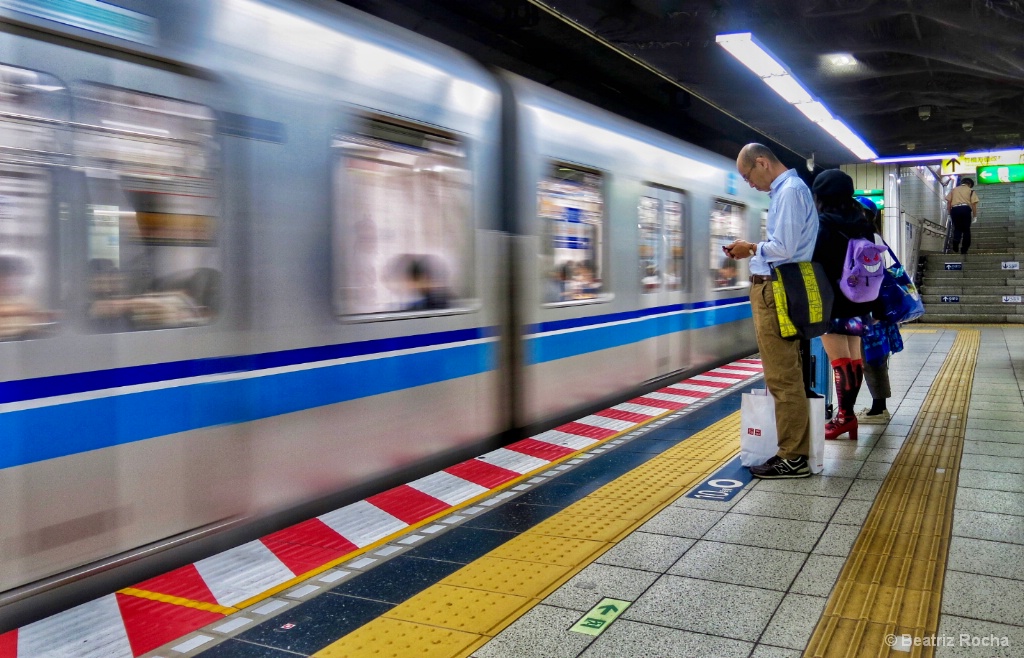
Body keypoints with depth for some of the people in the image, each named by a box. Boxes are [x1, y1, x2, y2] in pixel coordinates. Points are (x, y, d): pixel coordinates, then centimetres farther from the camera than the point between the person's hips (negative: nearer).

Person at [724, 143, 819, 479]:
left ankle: (793, 458, 0)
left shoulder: (789, 191, -14)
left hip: (774, 292, -11)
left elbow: (784, 248, -22)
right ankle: (795, 447, 23)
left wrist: (752, 248, -6)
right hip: (777, 290, 11)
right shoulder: (789, 188, 17)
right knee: (787, 375, 15)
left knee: (782, 378, -6)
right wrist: (754, 250, 8)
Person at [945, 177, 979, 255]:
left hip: (954, 209, 2)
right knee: (966, 230, 8)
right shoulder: (971, 190, 15)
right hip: (965, 209, -2)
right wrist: (974, 216, 7)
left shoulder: (953, 189, 21)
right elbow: (973, 204, 4)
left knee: (957, 229, 11)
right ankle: (964, 250, 6)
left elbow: (948, 202, 10)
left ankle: (955, 246, -16)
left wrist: (949, 213, 13)